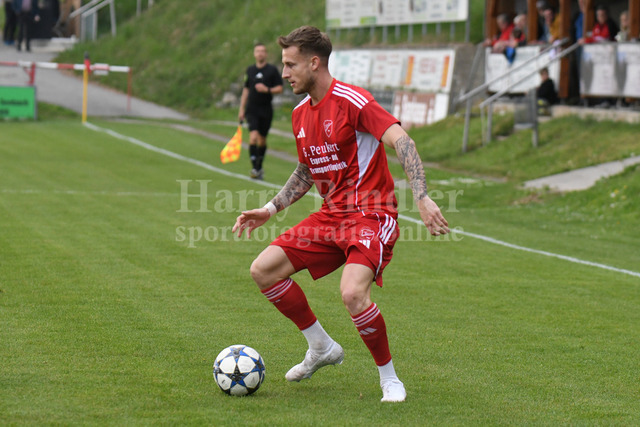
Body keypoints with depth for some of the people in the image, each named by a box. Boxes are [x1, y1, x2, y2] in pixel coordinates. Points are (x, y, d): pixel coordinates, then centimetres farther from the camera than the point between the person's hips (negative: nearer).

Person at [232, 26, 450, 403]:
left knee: (353, 293, -30)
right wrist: (271, 209, 16)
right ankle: (322, 347, 16)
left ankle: (390, 379, -7)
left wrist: (422, 198, -35)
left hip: (371, 215, -8)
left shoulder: (352, 101, -15)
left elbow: (402, 142, -25)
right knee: (263, 270, -1)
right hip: (331, 216, 8)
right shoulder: (300, 113, 11)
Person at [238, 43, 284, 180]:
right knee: (253, 136, -16)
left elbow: (279, 88, 0)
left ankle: (260, 167, 24)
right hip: (252, 108, 0)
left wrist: (267, 90, -19)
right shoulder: (250, 70, 9)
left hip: (266, 109, 0)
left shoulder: (272, 70, 1)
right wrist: (241, 109, 13)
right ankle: (255, 168, -19)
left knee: (262, 139, 8)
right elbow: (246, 90, 15)